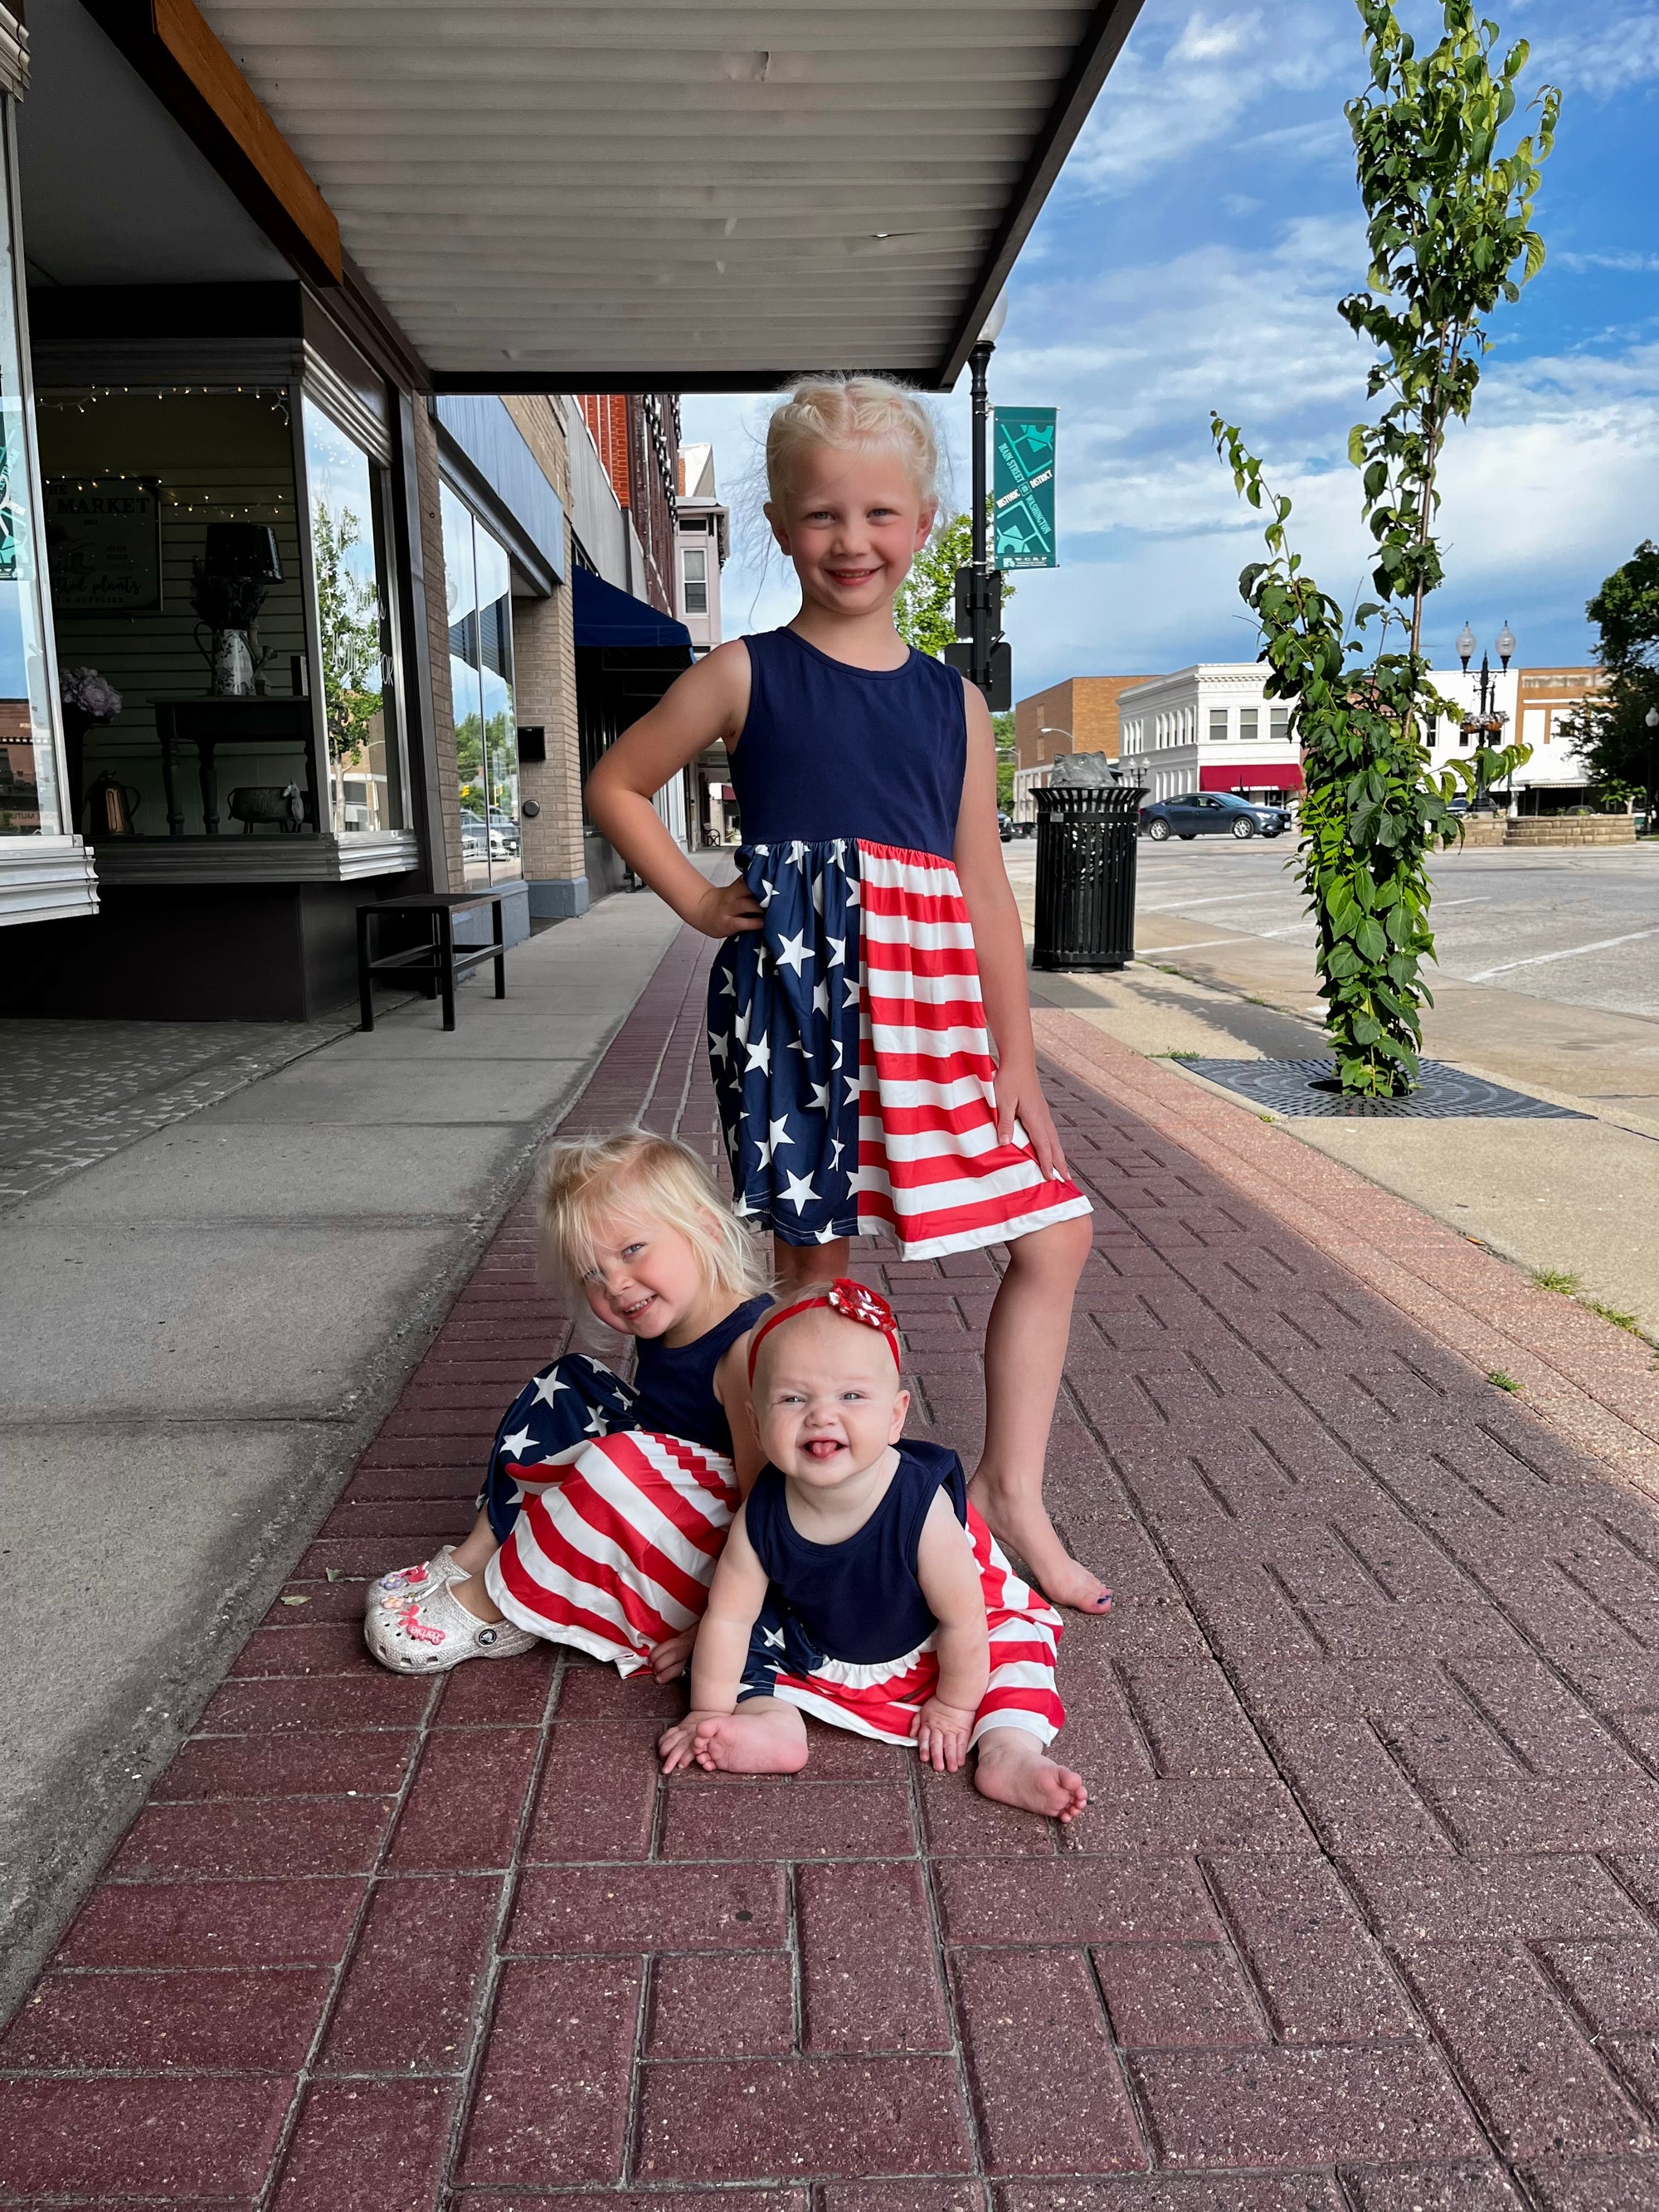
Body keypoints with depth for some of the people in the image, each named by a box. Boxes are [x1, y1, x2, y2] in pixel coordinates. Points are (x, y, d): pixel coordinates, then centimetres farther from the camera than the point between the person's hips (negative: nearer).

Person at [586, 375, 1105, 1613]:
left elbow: (985, 886, 10)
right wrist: (697, 902, 1)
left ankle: (1009, 1492, 18)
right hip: (793, 997, -3)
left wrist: (1017, 1058, 7)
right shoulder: (747, 675, 4)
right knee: (815, 1257, 4)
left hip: (930, 1006, 4)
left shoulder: (953, 699, 11)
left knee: (1056, 1236, 3)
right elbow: (616, 785, 12)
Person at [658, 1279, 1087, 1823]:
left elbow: (962, 1620, -25)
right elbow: (728, 1618, -17)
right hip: (812, 1651, 2)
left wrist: (953, 1706, -13)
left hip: (924, 1651, -2)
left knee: (1017, 1637, -14)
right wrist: (710, 1714, -11)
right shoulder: (762, 1516, -31)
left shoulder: (922, 1507, -38)